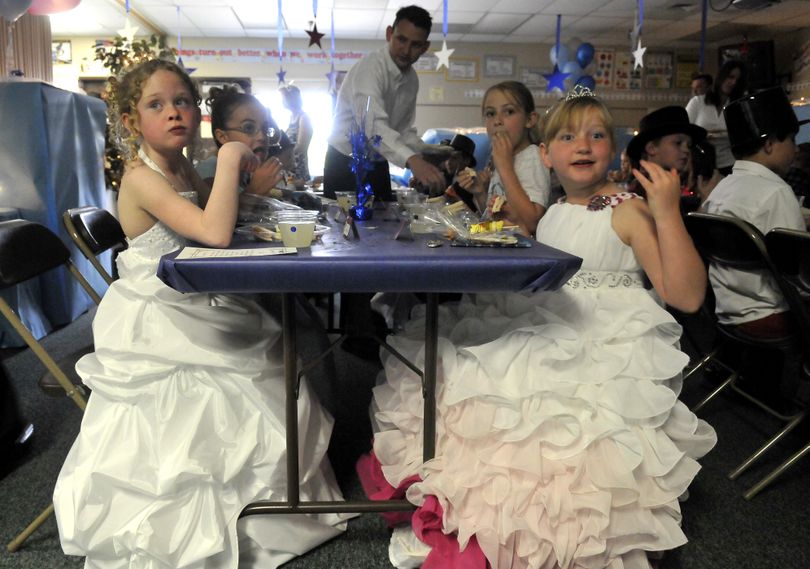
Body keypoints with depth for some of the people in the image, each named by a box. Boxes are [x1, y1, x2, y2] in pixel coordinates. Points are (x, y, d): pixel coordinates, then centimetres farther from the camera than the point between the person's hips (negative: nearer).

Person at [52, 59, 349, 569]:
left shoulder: (184, 169, 5)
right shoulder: (141, 178, -22)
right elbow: (215, 233, -36)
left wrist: (238, 172, 4)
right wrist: (228, 159, -28)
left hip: (197, 312, 9)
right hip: (158, 326, -9)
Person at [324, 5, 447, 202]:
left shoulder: (412, 79, 3)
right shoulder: (370, 67, -21)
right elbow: (373, 125, -38)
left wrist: (432, 152, -7)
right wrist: (412, 160, -52)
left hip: (378, 167, 7)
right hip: (346, 166, -7)